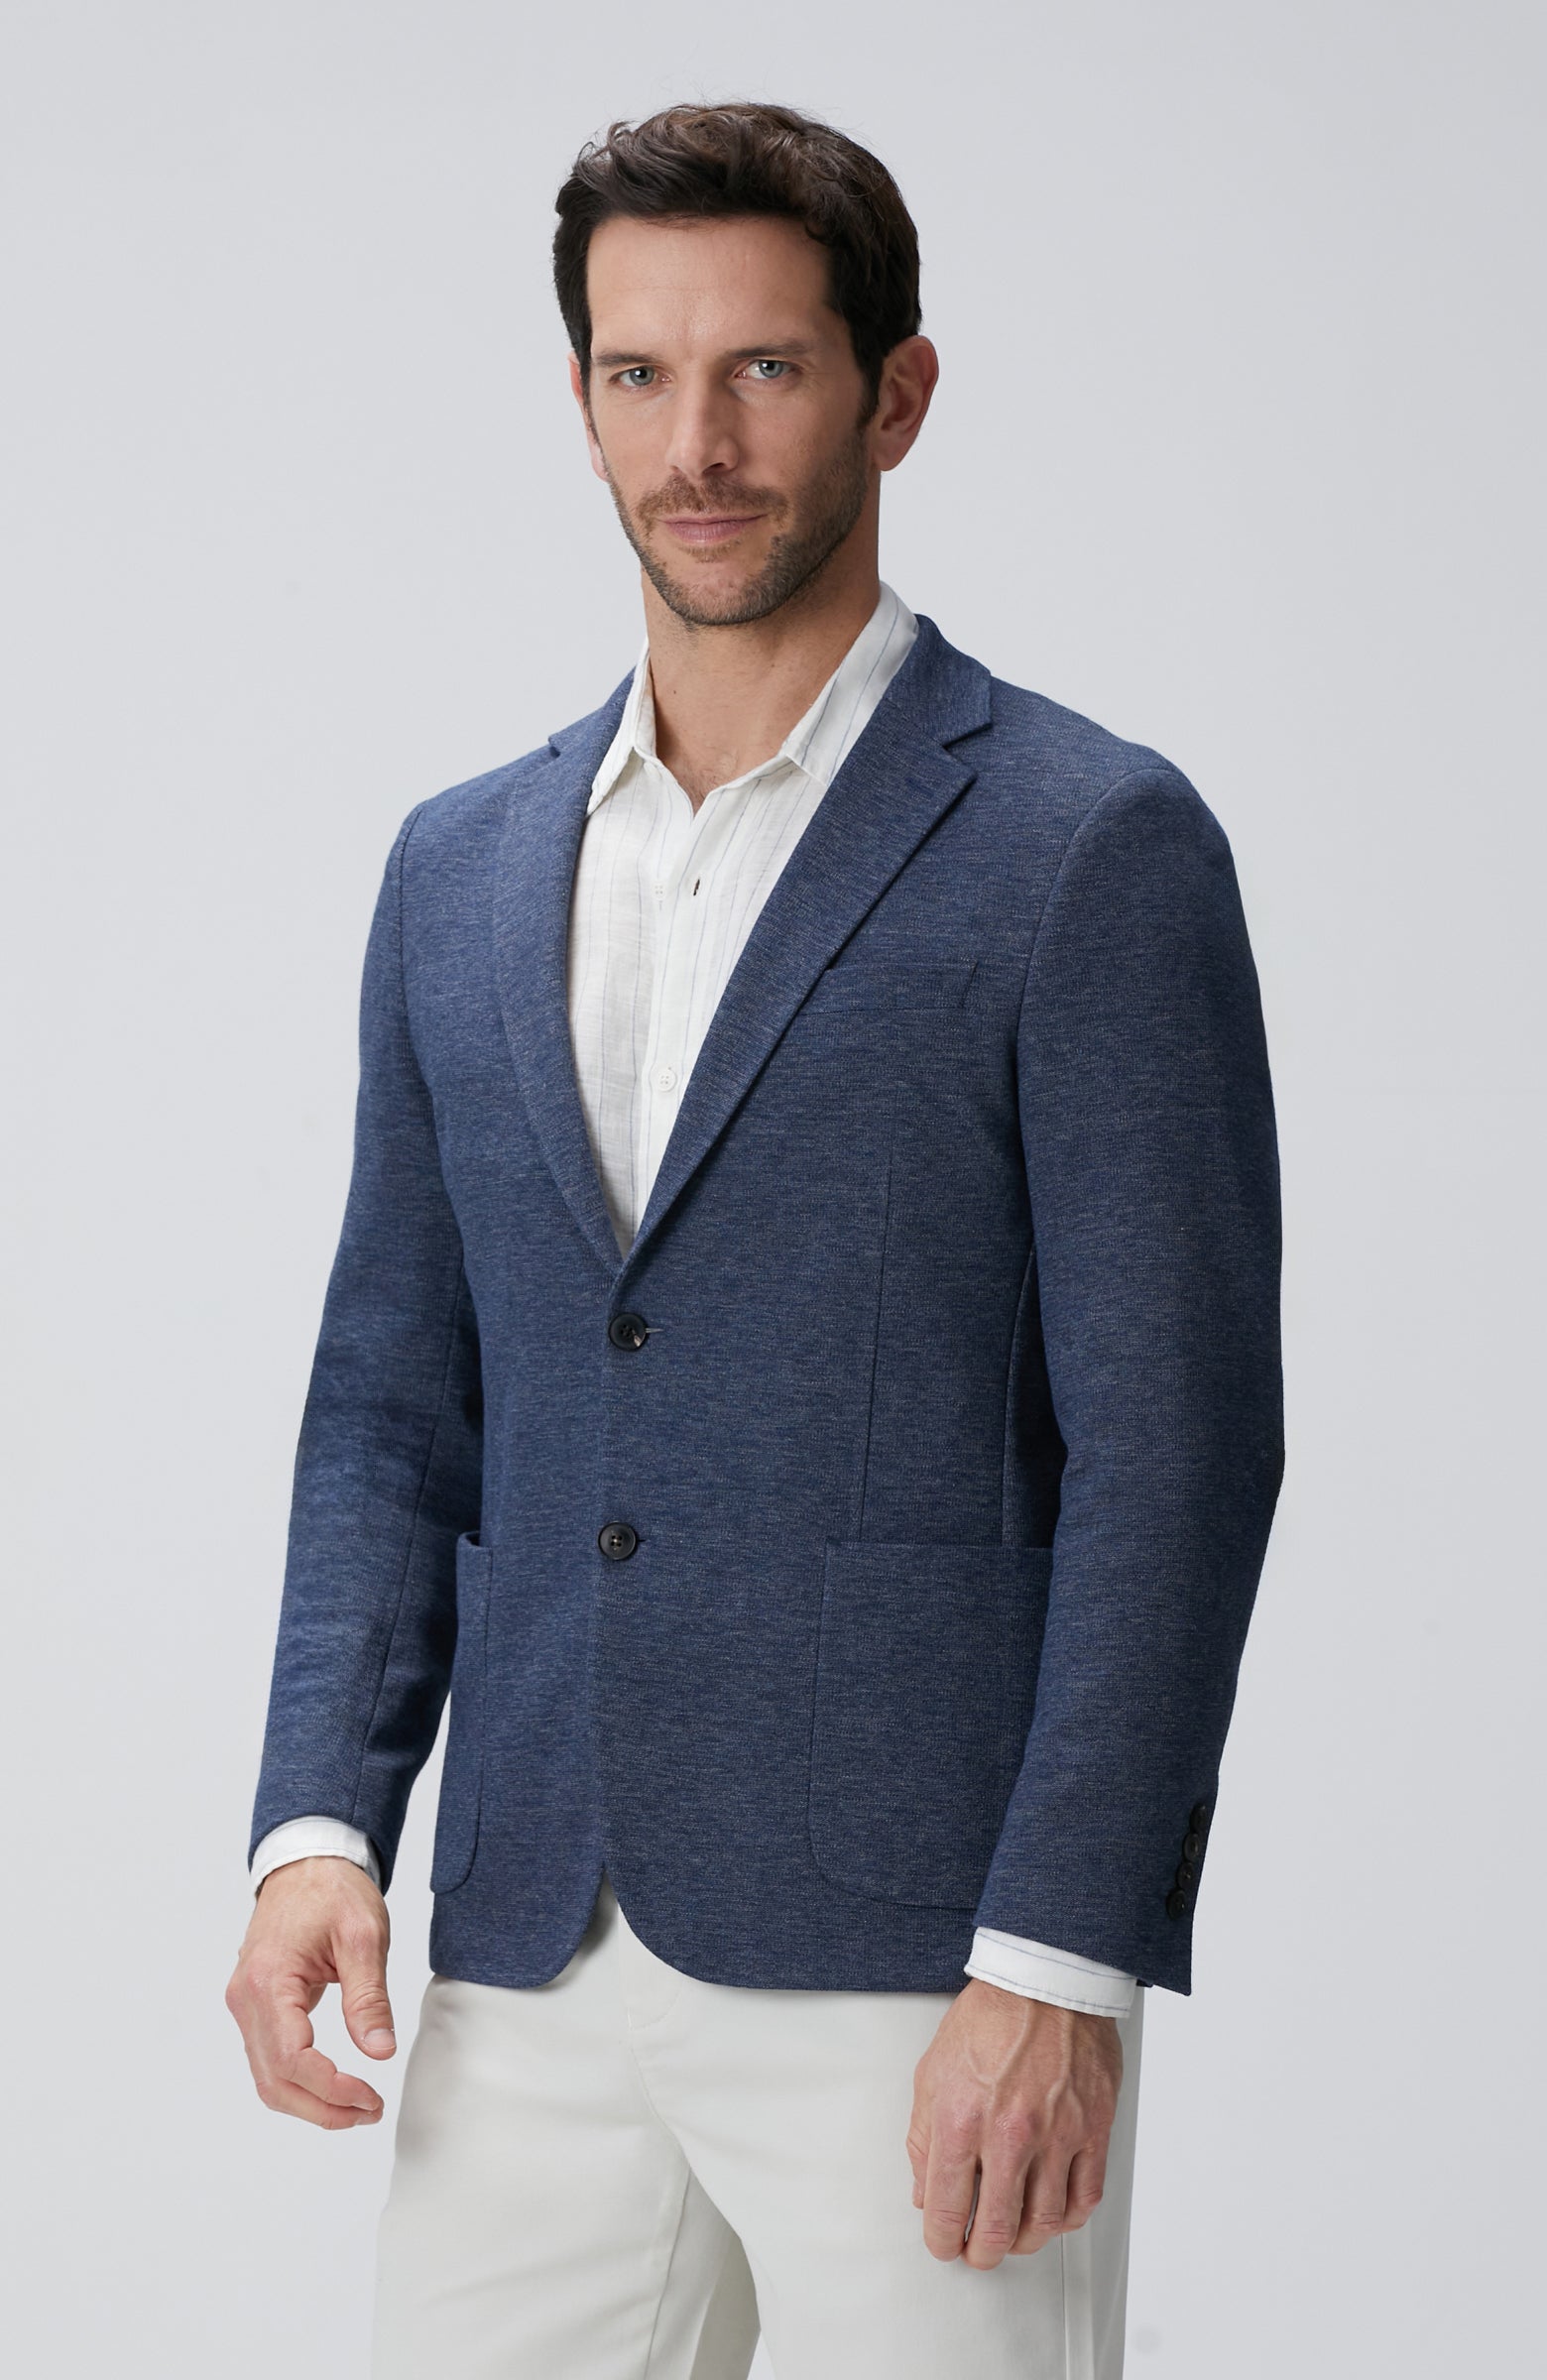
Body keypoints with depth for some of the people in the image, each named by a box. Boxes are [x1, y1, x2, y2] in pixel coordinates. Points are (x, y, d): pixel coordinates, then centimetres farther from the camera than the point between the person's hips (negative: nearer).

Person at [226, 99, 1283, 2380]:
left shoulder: (1091, 845, -3)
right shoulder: (463, 870, 14)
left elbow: (1171, 1441, -8)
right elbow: (394, 1401, 16)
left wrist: (1053, 1973, -14)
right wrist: (319, 1827, 2)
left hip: (921, 1967, -5)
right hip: (534, 1975, 5)